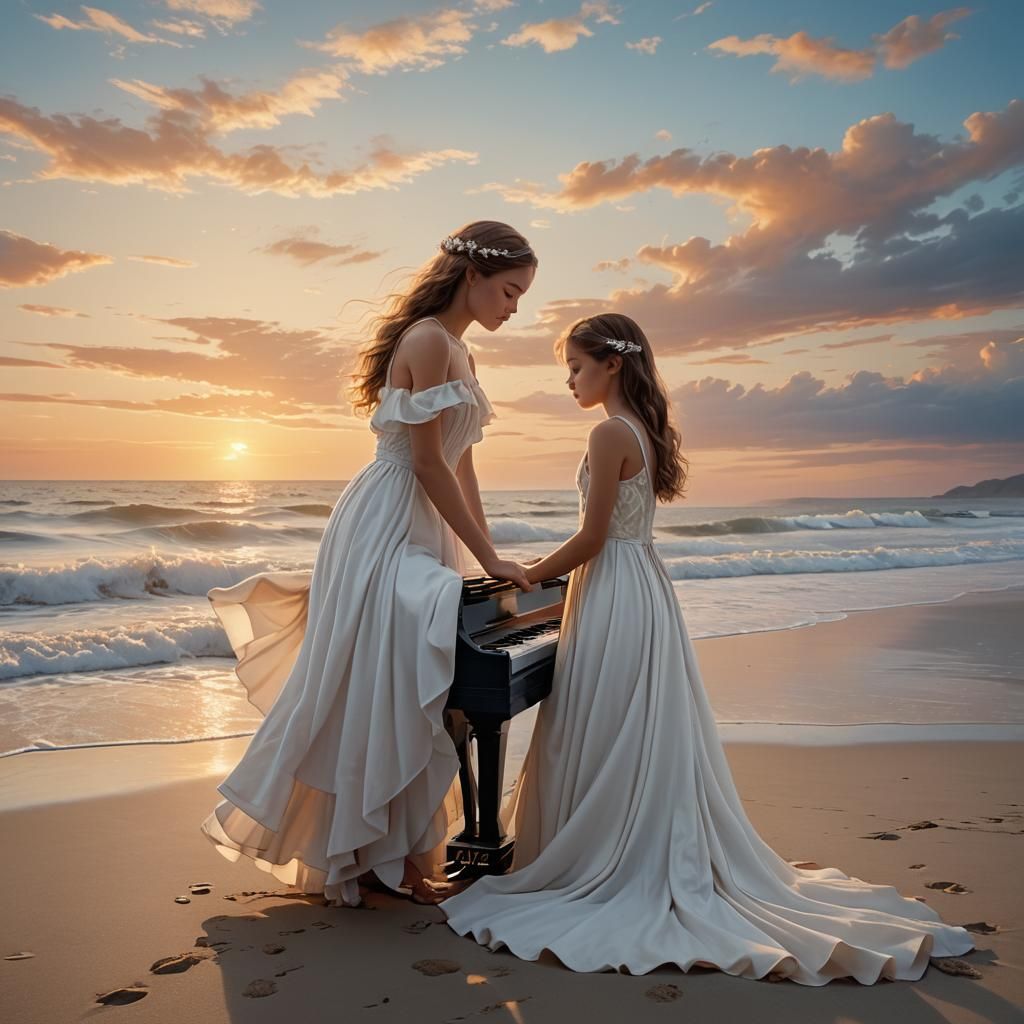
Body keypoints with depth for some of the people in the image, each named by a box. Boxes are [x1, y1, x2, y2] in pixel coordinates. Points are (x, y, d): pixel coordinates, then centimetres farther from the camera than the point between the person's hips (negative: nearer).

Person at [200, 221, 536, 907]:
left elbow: (461, 467, 17)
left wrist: (488, 556, 15)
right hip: (386, 524, -10)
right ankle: (389, 859, 12)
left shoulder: (460, 354, 15)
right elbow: (428, 463, -18)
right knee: (384, 687, -2)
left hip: (422, 529, 10)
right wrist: (488, 558, -13)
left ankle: (394, 848, 26)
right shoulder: (428, 339, -14)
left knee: (403, 690, 14)